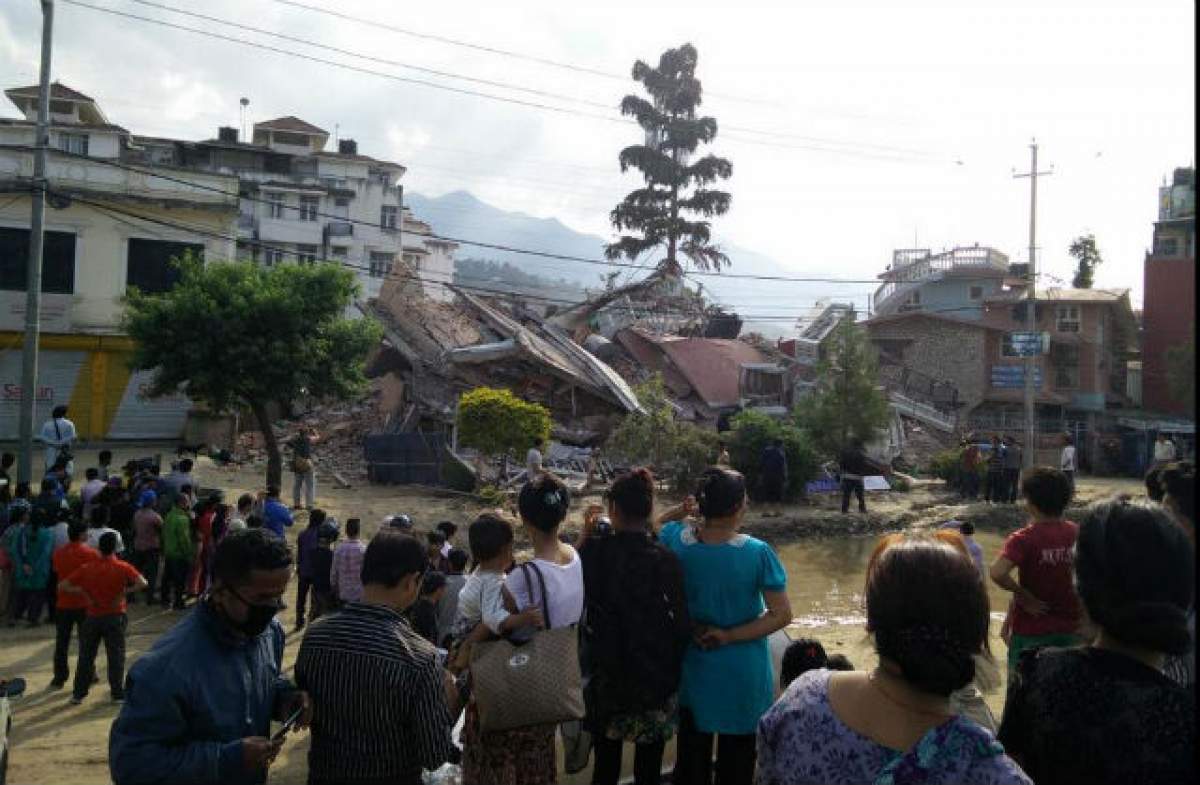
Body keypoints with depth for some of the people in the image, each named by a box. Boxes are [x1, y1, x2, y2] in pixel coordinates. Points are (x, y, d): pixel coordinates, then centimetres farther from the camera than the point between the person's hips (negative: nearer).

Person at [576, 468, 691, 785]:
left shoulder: (594, 550, -13)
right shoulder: (666, 560, -15)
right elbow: (682, 625, -10)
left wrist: (585, 535, 6)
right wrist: (672, 672, 5)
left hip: (603, 676, 2)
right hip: (654, 678, -1)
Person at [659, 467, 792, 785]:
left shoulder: (674, 539, -17)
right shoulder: (757, 553, -23)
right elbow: (782, 615, -20)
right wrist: (730, 636, -17)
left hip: (693, 666, 3)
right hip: (742, 674, -2)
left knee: (692, 755, 24)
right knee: (736, 758, 20)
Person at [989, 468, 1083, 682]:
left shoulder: (1024, 539, -18)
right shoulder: (1076, 534, -4)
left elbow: (997, 573, -34)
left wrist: (1025, 596, -19)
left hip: (1031, 631, -4)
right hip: (1069, 629, 4)